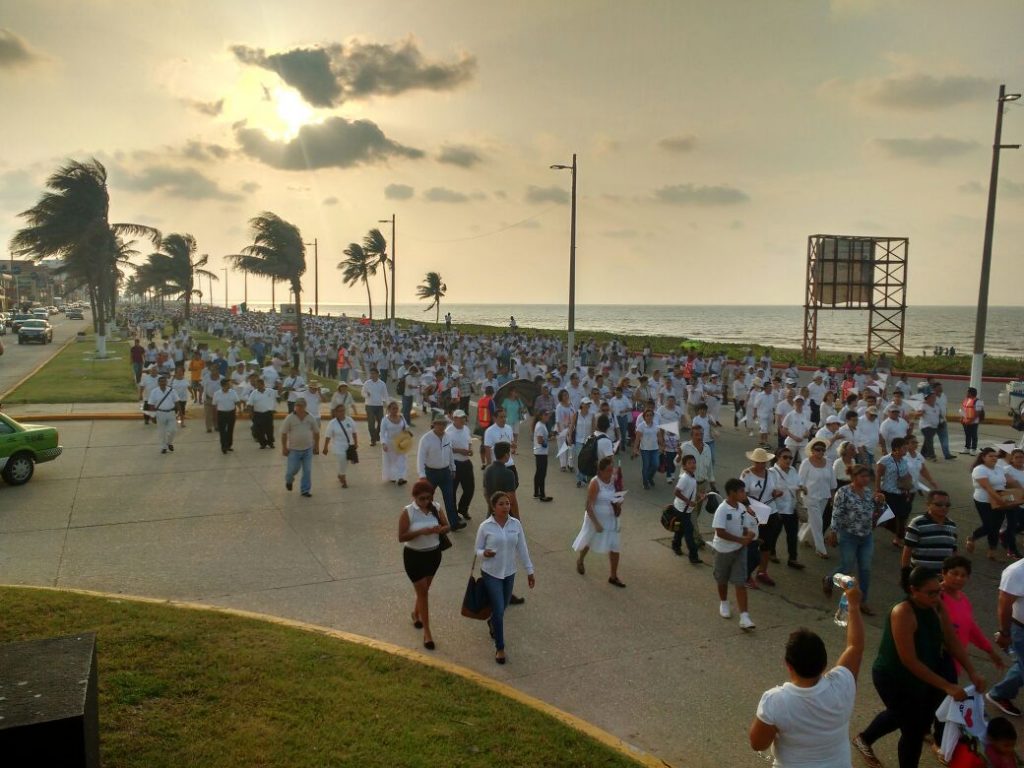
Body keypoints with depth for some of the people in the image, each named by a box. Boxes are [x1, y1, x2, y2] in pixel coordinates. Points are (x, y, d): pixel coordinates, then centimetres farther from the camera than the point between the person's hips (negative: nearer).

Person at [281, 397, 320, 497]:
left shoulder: (311, 418, -4)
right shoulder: (289, 418, -10)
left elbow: (316, 432, 7)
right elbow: (284, 434, -5)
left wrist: (316, 446, 8)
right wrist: (284, 447, -6)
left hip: (308, 449, 2)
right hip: (294, 449, -2)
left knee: (307, 471, 3)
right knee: (293, 469, 5)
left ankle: (305, 490, 15)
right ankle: (288, 480, 39)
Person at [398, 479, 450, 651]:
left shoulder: (436, 508, -6)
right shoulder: (407, 512, -17)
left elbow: (447, 526, 3)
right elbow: (401, 537, -17)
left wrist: (439, 529, -20)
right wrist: (420, 531, -30)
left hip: (434, 554, 4)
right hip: (414, 556, -4)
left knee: (424, 589, 20)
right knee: (423, 592, -1)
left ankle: (416, 614, 48)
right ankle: (427, 632, 7)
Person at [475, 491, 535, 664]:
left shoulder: (516, 524, -6)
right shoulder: (485, 526, -14)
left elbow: (522, 549, 2)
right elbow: (477, 549, -6)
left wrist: (530, 571, 3)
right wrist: (484, 553, -29)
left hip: (509, 573, 4)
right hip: (491, 574, -4)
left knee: (503, 607, 20)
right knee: (499, 610, -5)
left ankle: (492, 622, 54)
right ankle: (500, 648, 11)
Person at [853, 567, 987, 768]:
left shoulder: (936, 606, -11)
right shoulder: (903, 613, -34)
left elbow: (953, 642, -4)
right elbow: (910, 661, -33)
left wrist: (972, 673, -15)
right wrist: (947, 686, -33)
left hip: (917, 676, 8)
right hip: (893, 679, -8)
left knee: (900, 714, 29)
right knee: (915, 730, 3)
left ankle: (864, 739, 55)